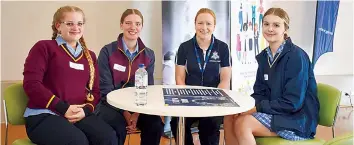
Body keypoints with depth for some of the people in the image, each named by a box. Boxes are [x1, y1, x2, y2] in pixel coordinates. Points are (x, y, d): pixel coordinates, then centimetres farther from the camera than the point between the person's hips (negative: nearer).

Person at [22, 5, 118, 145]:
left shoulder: (90, 56, 20)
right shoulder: (44, 47, 3)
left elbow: (95, 90, 17)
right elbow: (31, 84, -7)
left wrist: (86, 110, -6)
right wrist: (63, 108, -13)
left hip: (79, 114, 5)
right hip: (44, 114, -4)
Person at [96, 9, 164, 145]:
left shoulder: (149, 55, 5)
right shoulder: (107, 51, -6)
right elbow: (105, 87, -10)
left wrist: (137, 113, -15)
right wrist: (125, 113, -19)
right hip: (112, 105, -3)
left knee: (156, 125, -23)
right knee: (119, 129, -33)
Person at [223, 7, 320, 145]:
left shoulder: (296, 56, -17)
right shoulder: (264, 56, 6)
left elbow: (292, 103, -21)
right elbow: (259, 93, 8)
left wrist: (256, 107, -22)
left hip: (298, 120, -7)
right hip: (274, 112, 7)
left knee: (243, 123, -25)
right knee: (230, 116, -10)